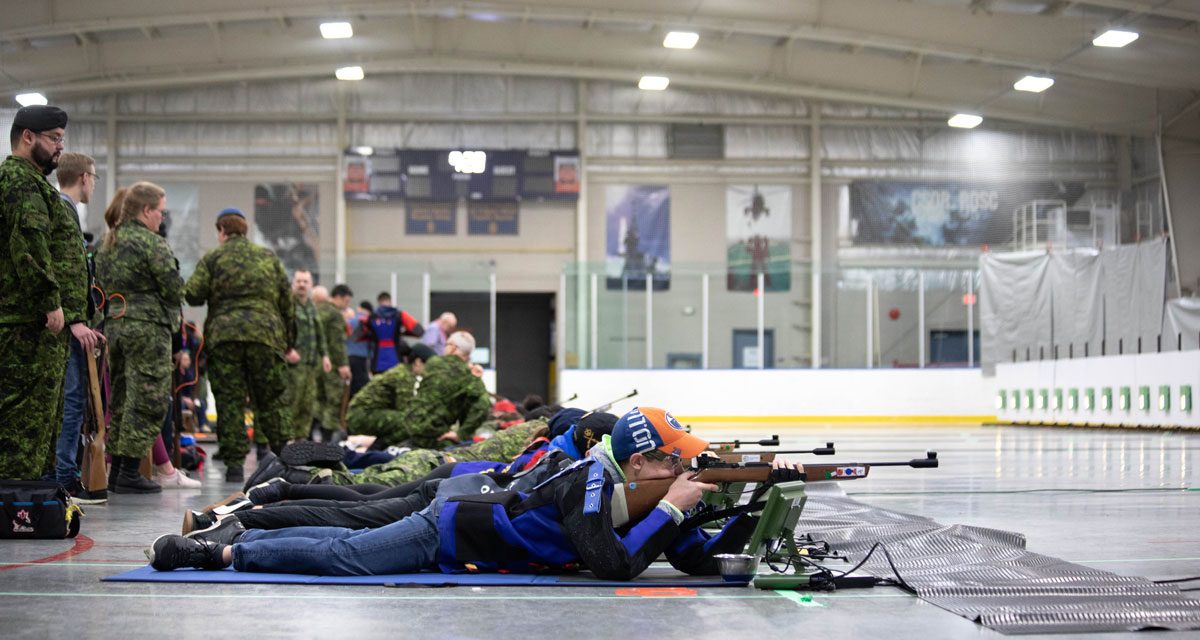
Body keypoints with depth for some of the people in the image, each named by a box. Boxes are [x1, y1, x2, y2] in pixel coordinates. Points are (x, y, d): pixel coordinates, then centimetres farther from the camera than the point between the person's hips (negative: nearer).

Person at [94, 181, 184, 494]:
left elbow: (100, 284, 17)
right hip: (147, 327, -8)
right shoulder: (152, 243, -11)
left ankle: (116, 468, 16)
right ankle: (130, 473, -6)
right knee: (148, 399, -4)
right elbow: (174, 289, -12)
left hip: (112, 324, 8)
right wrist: (169, 307, 7)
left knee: (120, 398, 14)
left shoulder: (107, 244, 15)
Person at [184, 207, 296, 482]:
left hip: (223, 335, -1)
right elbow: (286, 300, 13)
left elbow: (193, 295, -2)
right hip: (265, 333, 2)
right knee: (271, 400, 8)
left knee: (229, 401, 1)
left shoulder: (211, 259, 6)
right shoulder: (269, 257, 14)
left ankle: (234, 463, -2)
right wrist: (289, 339, 20)